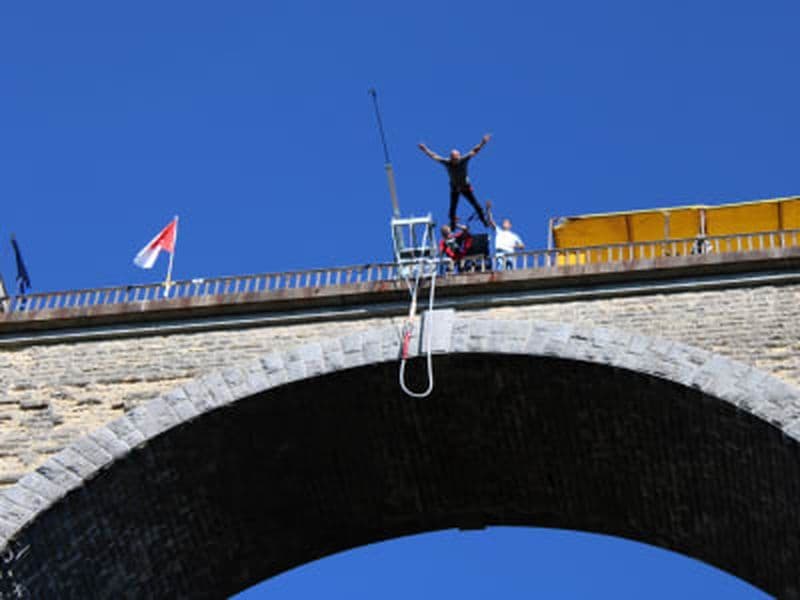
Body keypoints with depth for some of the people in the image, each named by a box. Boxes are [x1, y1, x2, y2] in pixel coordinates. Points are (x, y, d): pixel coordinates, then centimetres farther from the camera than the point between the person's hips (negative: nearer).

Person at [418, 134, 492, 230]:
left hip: (466, 187, 0)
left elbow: (474, 151, -22)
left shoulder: (463, 160, -21)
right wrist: (425, 149, -14)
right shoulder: (447, 163, -17)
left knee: (476, 204, 5)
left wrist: (482, 143, -31)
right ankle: (452, 225, 25)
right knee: (453, 208, 6)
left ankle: (484, 220, 23)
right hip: (454, 189, 1)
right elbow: (434, 156, -11)